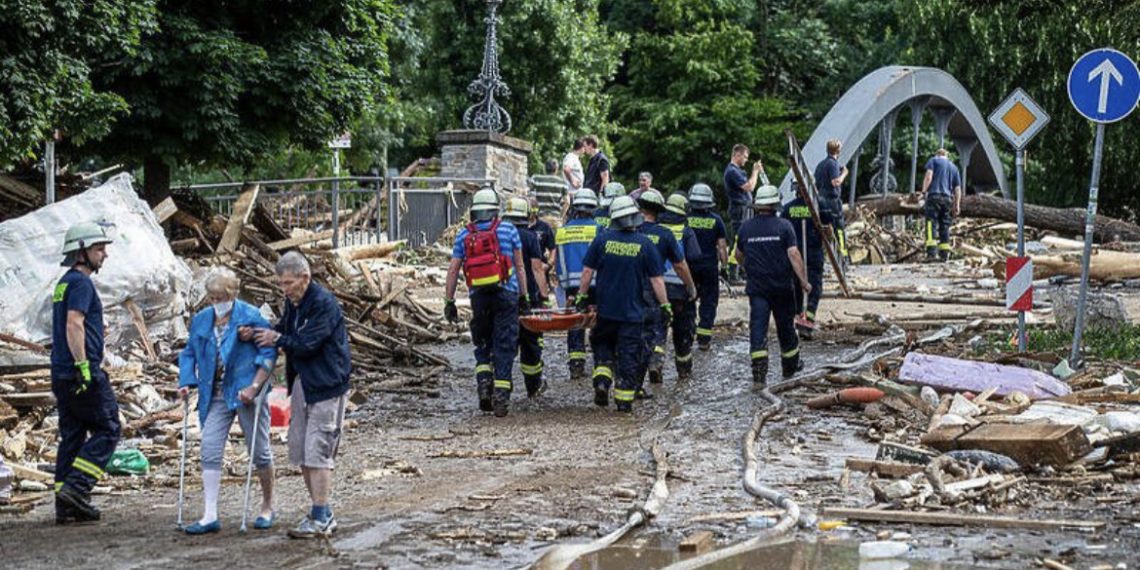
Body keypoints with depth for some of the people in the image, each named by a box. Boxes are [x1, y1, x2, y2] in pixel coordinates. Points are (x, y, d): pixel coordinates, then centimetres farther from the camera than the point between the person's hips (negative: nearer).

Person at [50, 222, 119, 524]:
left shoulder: (64, 283, 20)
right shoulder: (80, 283, -11)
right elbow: (74, 326, -21)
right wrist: (83, 366, -24)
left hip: (61, 374, 10)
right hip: (82, 372, -10)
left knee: (71, 436, 9)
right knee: (107, 430, -2)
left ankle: (66, 505, 9)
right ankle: (76, 487, -11)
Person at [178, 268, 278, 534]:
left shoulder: (251, 317, -9)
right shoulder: (200, 320, 8)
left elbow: (269, 354, -10)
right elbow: (189, 354, 17)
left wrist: (254, 387, -19)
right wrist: (186, 383, 2)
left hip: (246, 393, -4)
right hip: (215, 396, 4)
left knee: (259, 452, 7)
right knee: (210, 451, -6)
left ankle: (268, 508, 24)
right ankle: (210, 515, -6)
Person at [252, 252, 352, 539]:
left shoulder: (324, 303, -18)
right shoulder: (293, 302, 10)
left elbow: (307, 344, -22)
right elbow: (285, 329, 16)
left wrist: (277, 339, -8)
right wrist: (259, 333, -3)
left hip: (325, 385, -9)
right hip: (302, 382, 9)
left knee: (318, 453, -9)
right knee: (300, 452, 11)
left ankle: (321, 519, -4)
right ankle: (321, 512, 20)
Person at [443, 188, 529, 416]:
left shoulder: (463, 235, 6)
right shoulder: (508, 230, 2)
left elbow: (453, 271, 3)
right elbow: (519, 266, 5)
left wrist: (449, 301, 8)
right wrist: (524, 297, 11)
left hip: (478, 297, 2)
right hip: (506, 295, -2)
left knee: (482, 345, 18)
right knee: (504, 347, 2)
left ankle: (483, 382, -2)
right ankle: (500, 397, -2)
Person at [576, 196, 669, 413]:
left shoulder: (603, 240, -3)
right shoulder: (645, 244, -7)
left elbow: (587, 271, 0)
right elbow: (656, 279, -5)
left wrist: (582, 296, 10)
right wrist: (665, 305, 3)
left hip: (606, 308, 1)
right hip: (633, 311, -1)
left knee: (603, 346, 21)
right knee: (628, 355, 5)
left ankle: (602, 381, 0)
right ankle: (624, 400, 5)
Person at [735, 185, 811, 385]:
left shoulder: (746, 228, 3)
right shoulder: (784, 226, -7)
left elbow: (739, 255, 17)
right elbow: (793, 254, -13)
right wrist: (804, 280, -10)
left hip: (756, 287, 1)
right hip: (782, 286, -1)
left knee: (757, 328, -4)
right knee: (785, 327, 15)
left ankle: (759, 372, -17)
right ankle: (790, 367, 32)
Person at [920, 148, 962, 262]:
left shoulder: (934, 161, 11)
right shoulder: (954, 167, 24)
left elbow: (928, 177, -7)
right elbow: (957, 189, 17)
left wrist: (924, 191, -6)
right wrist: (957, 205, 15)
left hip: (934, 196, -4)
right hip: (947, 198, 5)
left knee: (931, 224, -11)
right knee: (945, 226, 8)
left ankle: (931, 252, -24)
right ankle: (945, 254, 4)